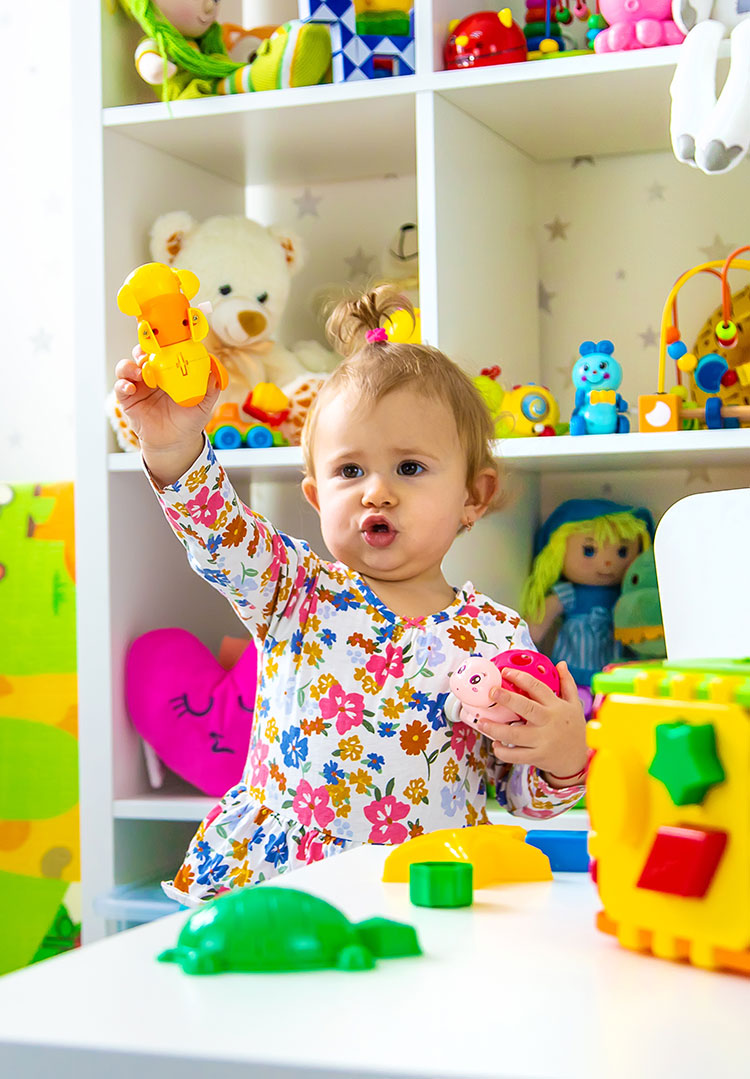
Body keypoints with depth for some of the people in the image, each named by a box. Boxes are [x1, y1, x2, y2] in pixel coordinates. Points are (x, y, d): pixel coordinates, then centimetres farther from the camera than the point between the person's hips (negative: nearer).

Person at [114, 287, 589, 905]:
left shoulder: (497, 637, 5)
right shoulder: (297, 592, 7)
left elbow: (527, 796, 9)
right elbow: (217, 535, -11)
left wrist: (564, 758, -12)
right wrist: (174, 448, -27)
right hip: (264, 883, 0)